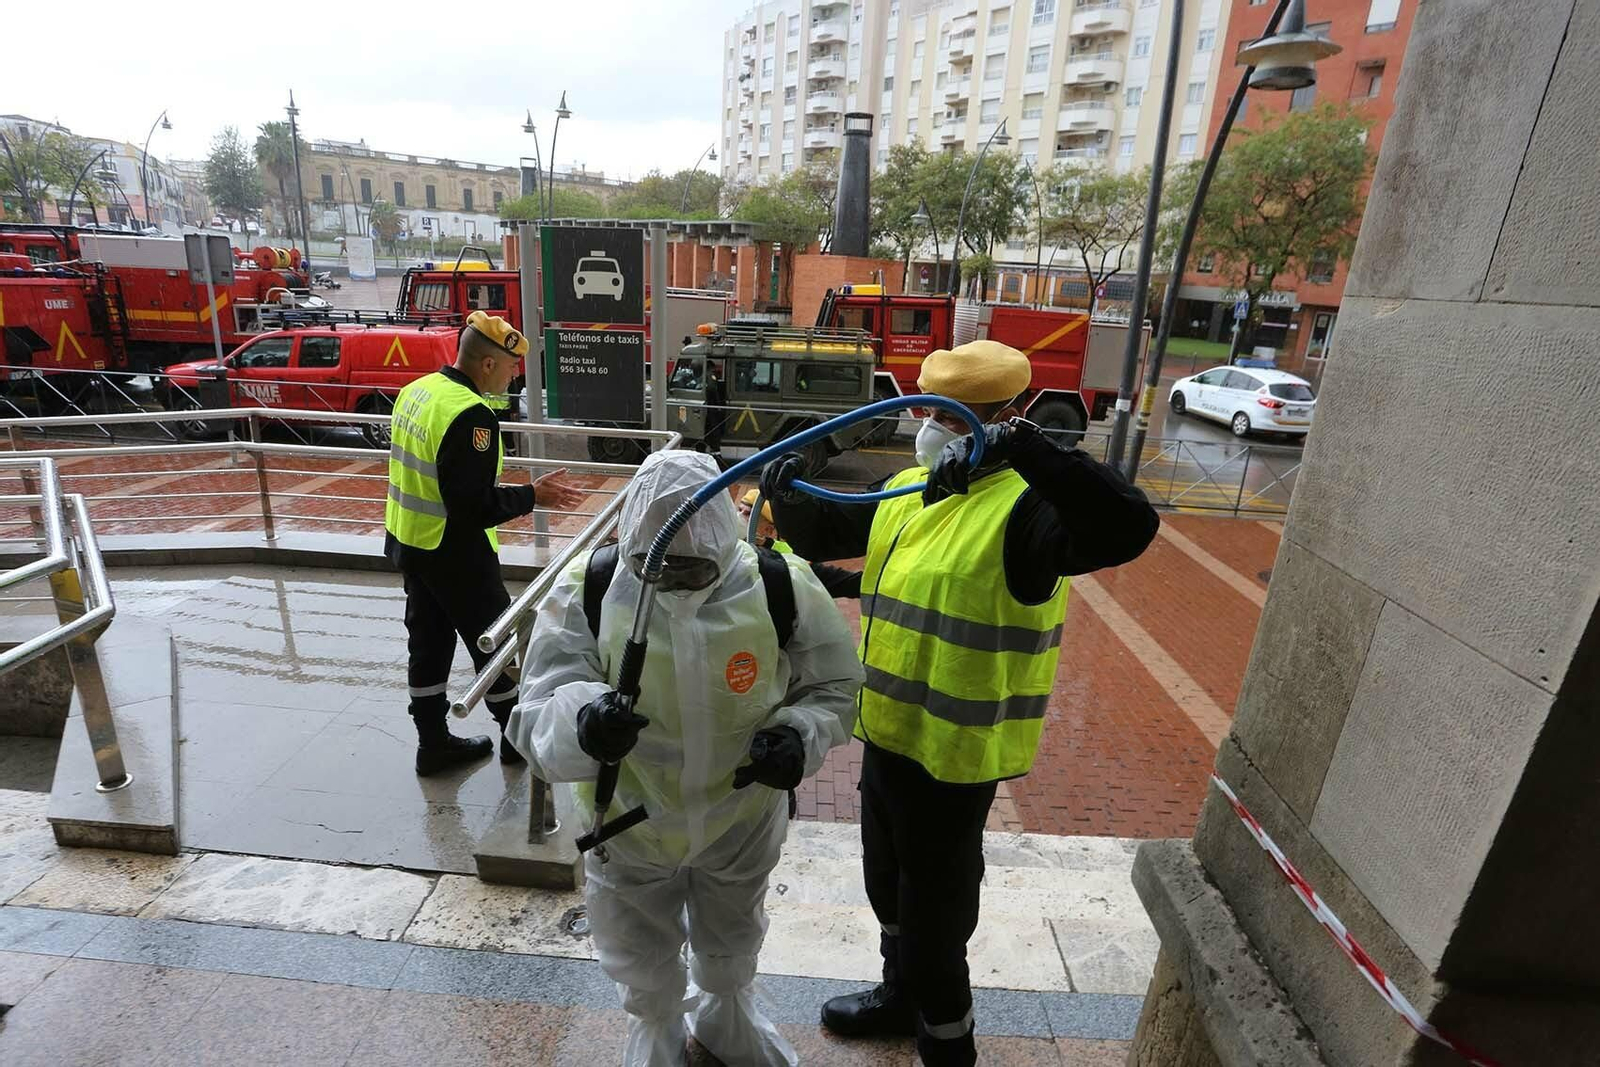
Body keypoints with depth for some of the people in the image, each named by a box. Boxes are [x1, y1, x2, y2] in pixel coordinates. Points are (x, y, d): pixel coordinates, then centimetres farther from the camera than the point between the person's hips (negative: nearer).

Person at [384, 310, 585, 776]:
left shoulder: (417, 390, 4)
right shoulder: (470, 414, -25)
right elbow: (474, 506, -27)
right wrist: (532, 496, -17)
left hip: (410, 543, 9)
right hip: (455, 554, -9)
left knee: (428, 642, 17)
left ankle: (434, 743, 31)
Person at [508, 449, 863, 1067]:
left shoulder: (780, 588, -24)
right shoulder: (586, 592, -25)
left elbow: (834, 686, -7)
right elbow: (536, 720, -26)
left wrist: (799, 738, -28)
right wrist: (580, 725, -50)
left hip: (741, 818, 1)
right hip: (629, 824, 0)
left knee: (730, 951, 32)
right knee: (643, 970, 27)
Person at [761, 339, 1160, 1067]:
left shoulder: (1025, 507, -21)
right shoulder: (905, 489, 5)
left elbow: (1127, 530, -37)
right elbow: (824, 536, 11)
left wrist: (1030, 450, -44)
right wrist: (790, 499, -10)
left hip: (954, 751, -8)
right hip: (887, 732, 8)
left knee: (934, 904, 12)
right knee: (888, 882, 27)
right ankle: (900, 995, 53)